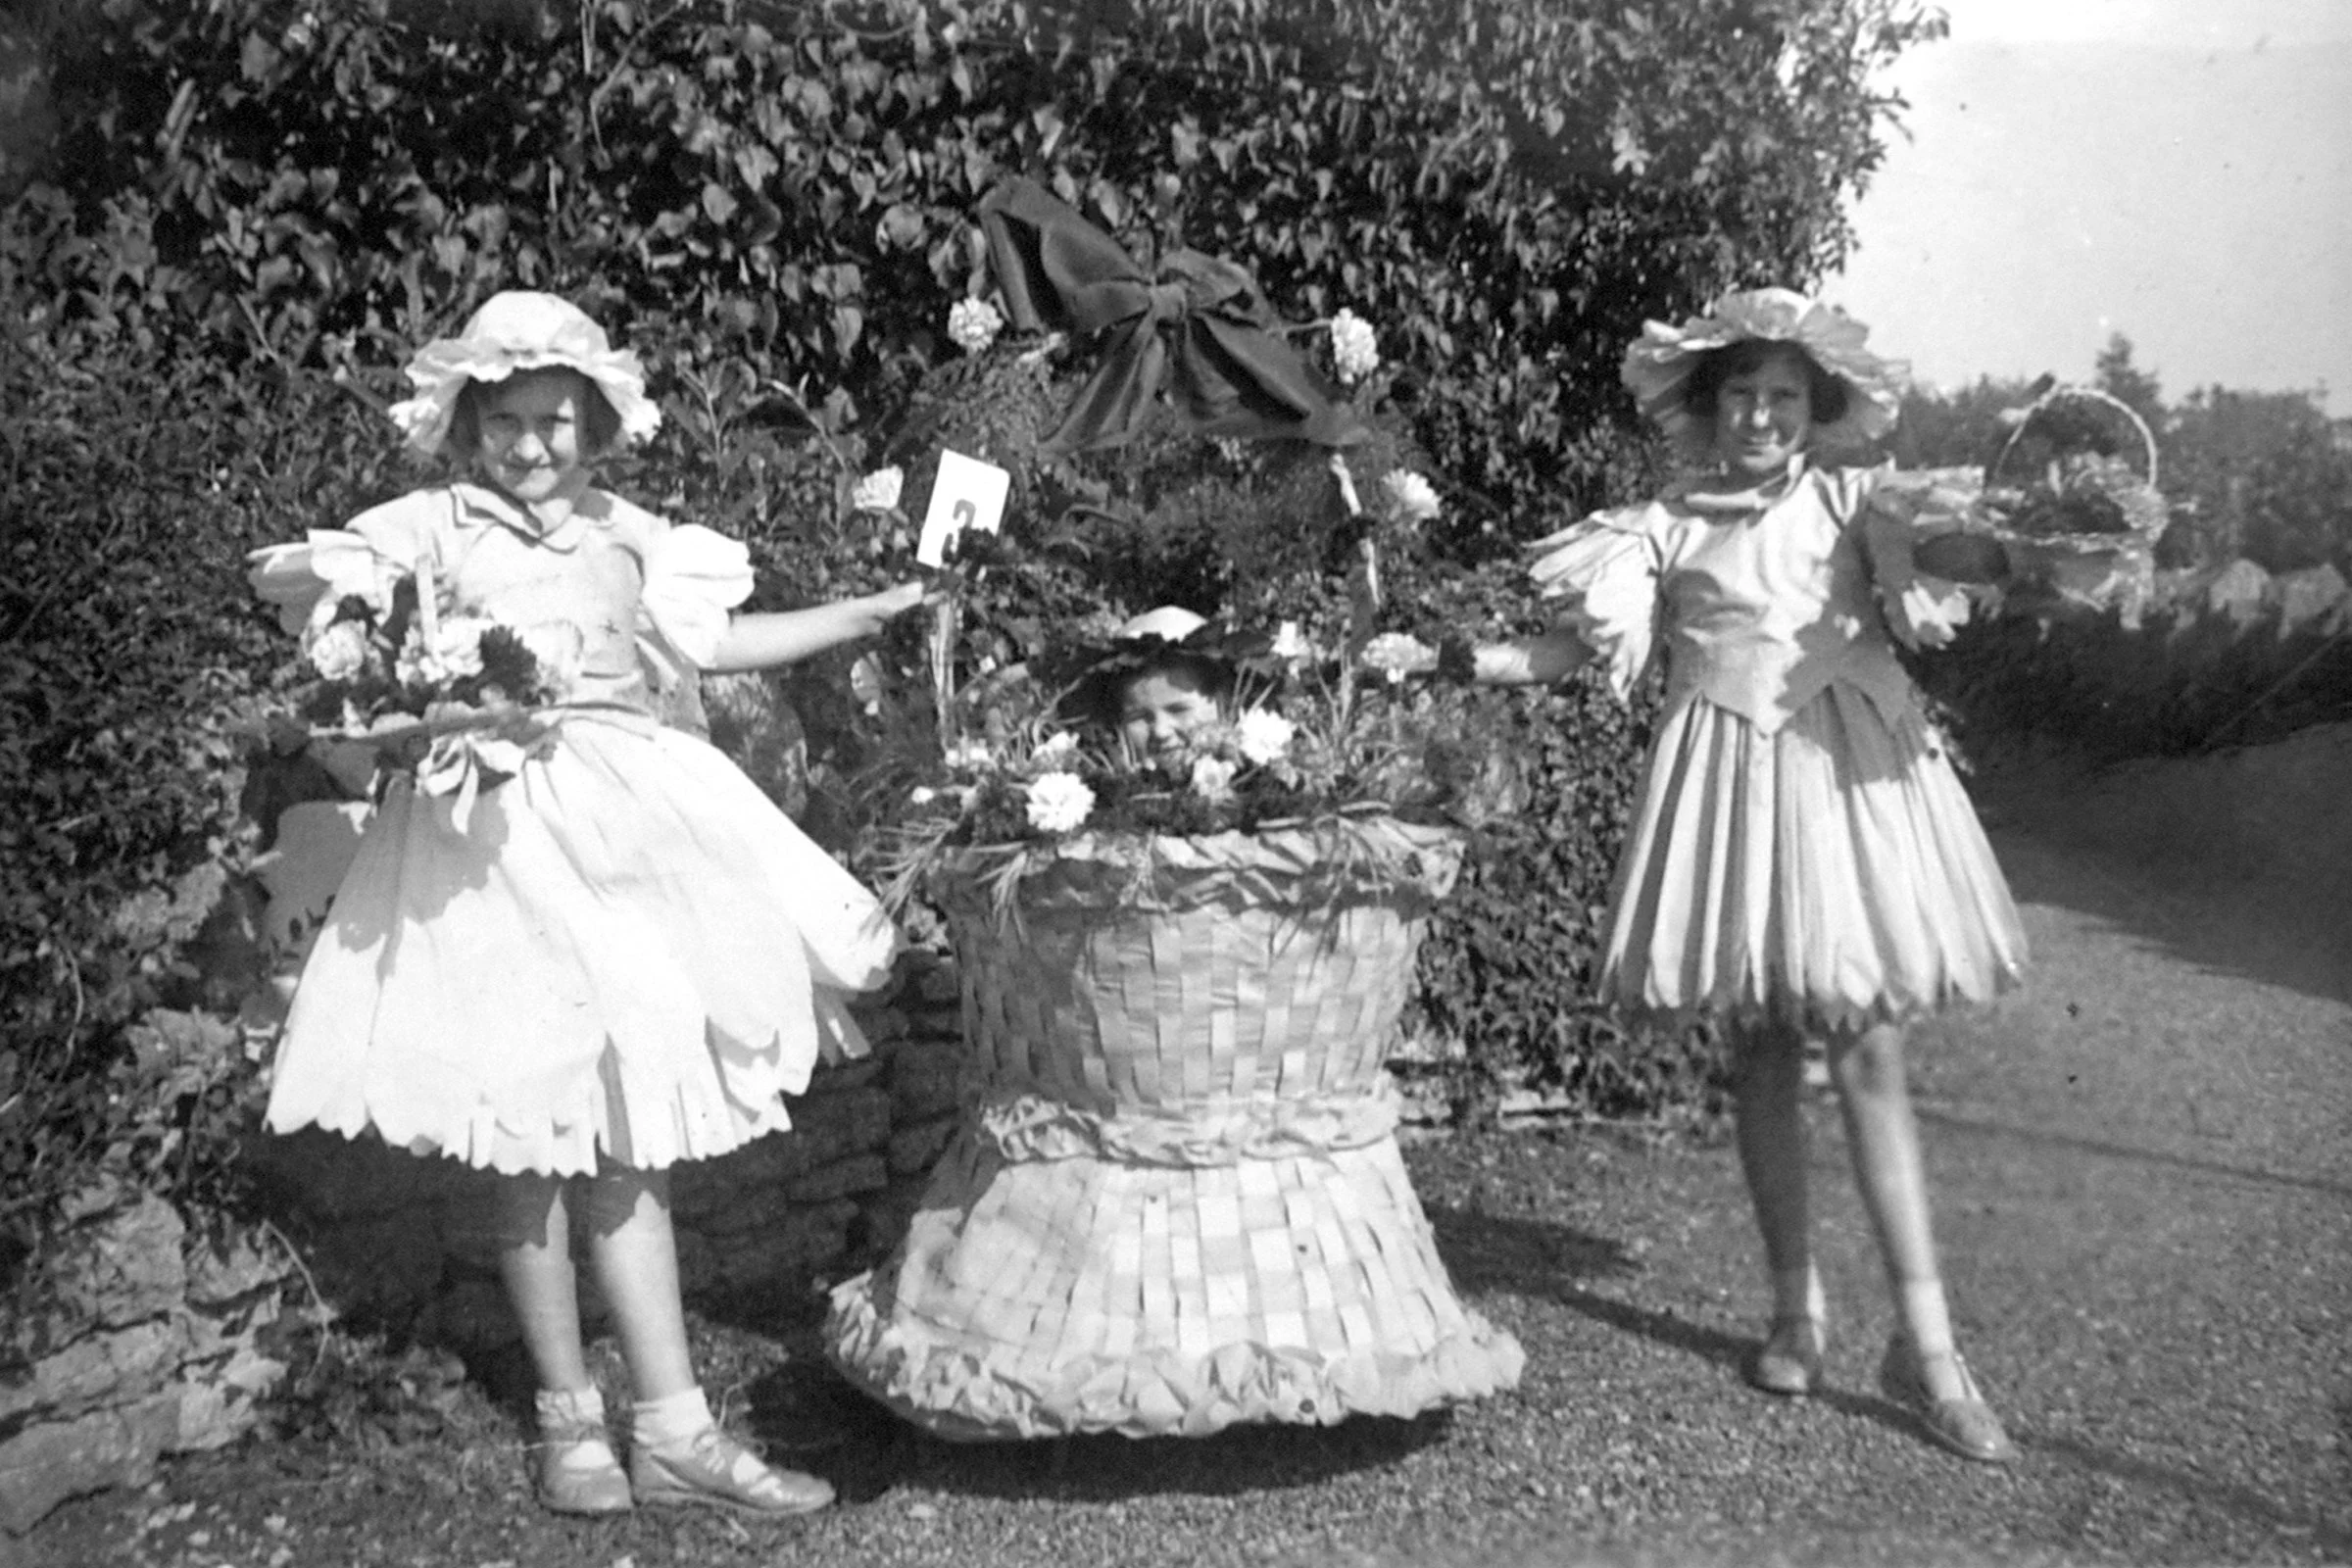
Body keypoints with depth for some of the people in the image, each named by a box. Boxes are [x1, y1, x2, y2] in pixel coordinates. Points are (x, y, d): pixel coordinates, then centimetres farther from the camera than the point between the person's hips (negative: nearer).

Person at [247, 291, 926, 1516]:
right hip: (492, 837, -3)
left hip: (619, 827, 3)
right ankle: (569, 1417, 16)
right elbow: (281, 576, -4)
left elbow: (710, 642, 23)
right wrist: (352, 593, -27)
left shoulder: (629, 538, 13)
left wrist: (868, 613, 24)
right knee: (525, 1138, 3)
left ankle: (672, 1430, 7)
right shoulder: (436, 528, 2)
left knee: (621, 1136, 3)